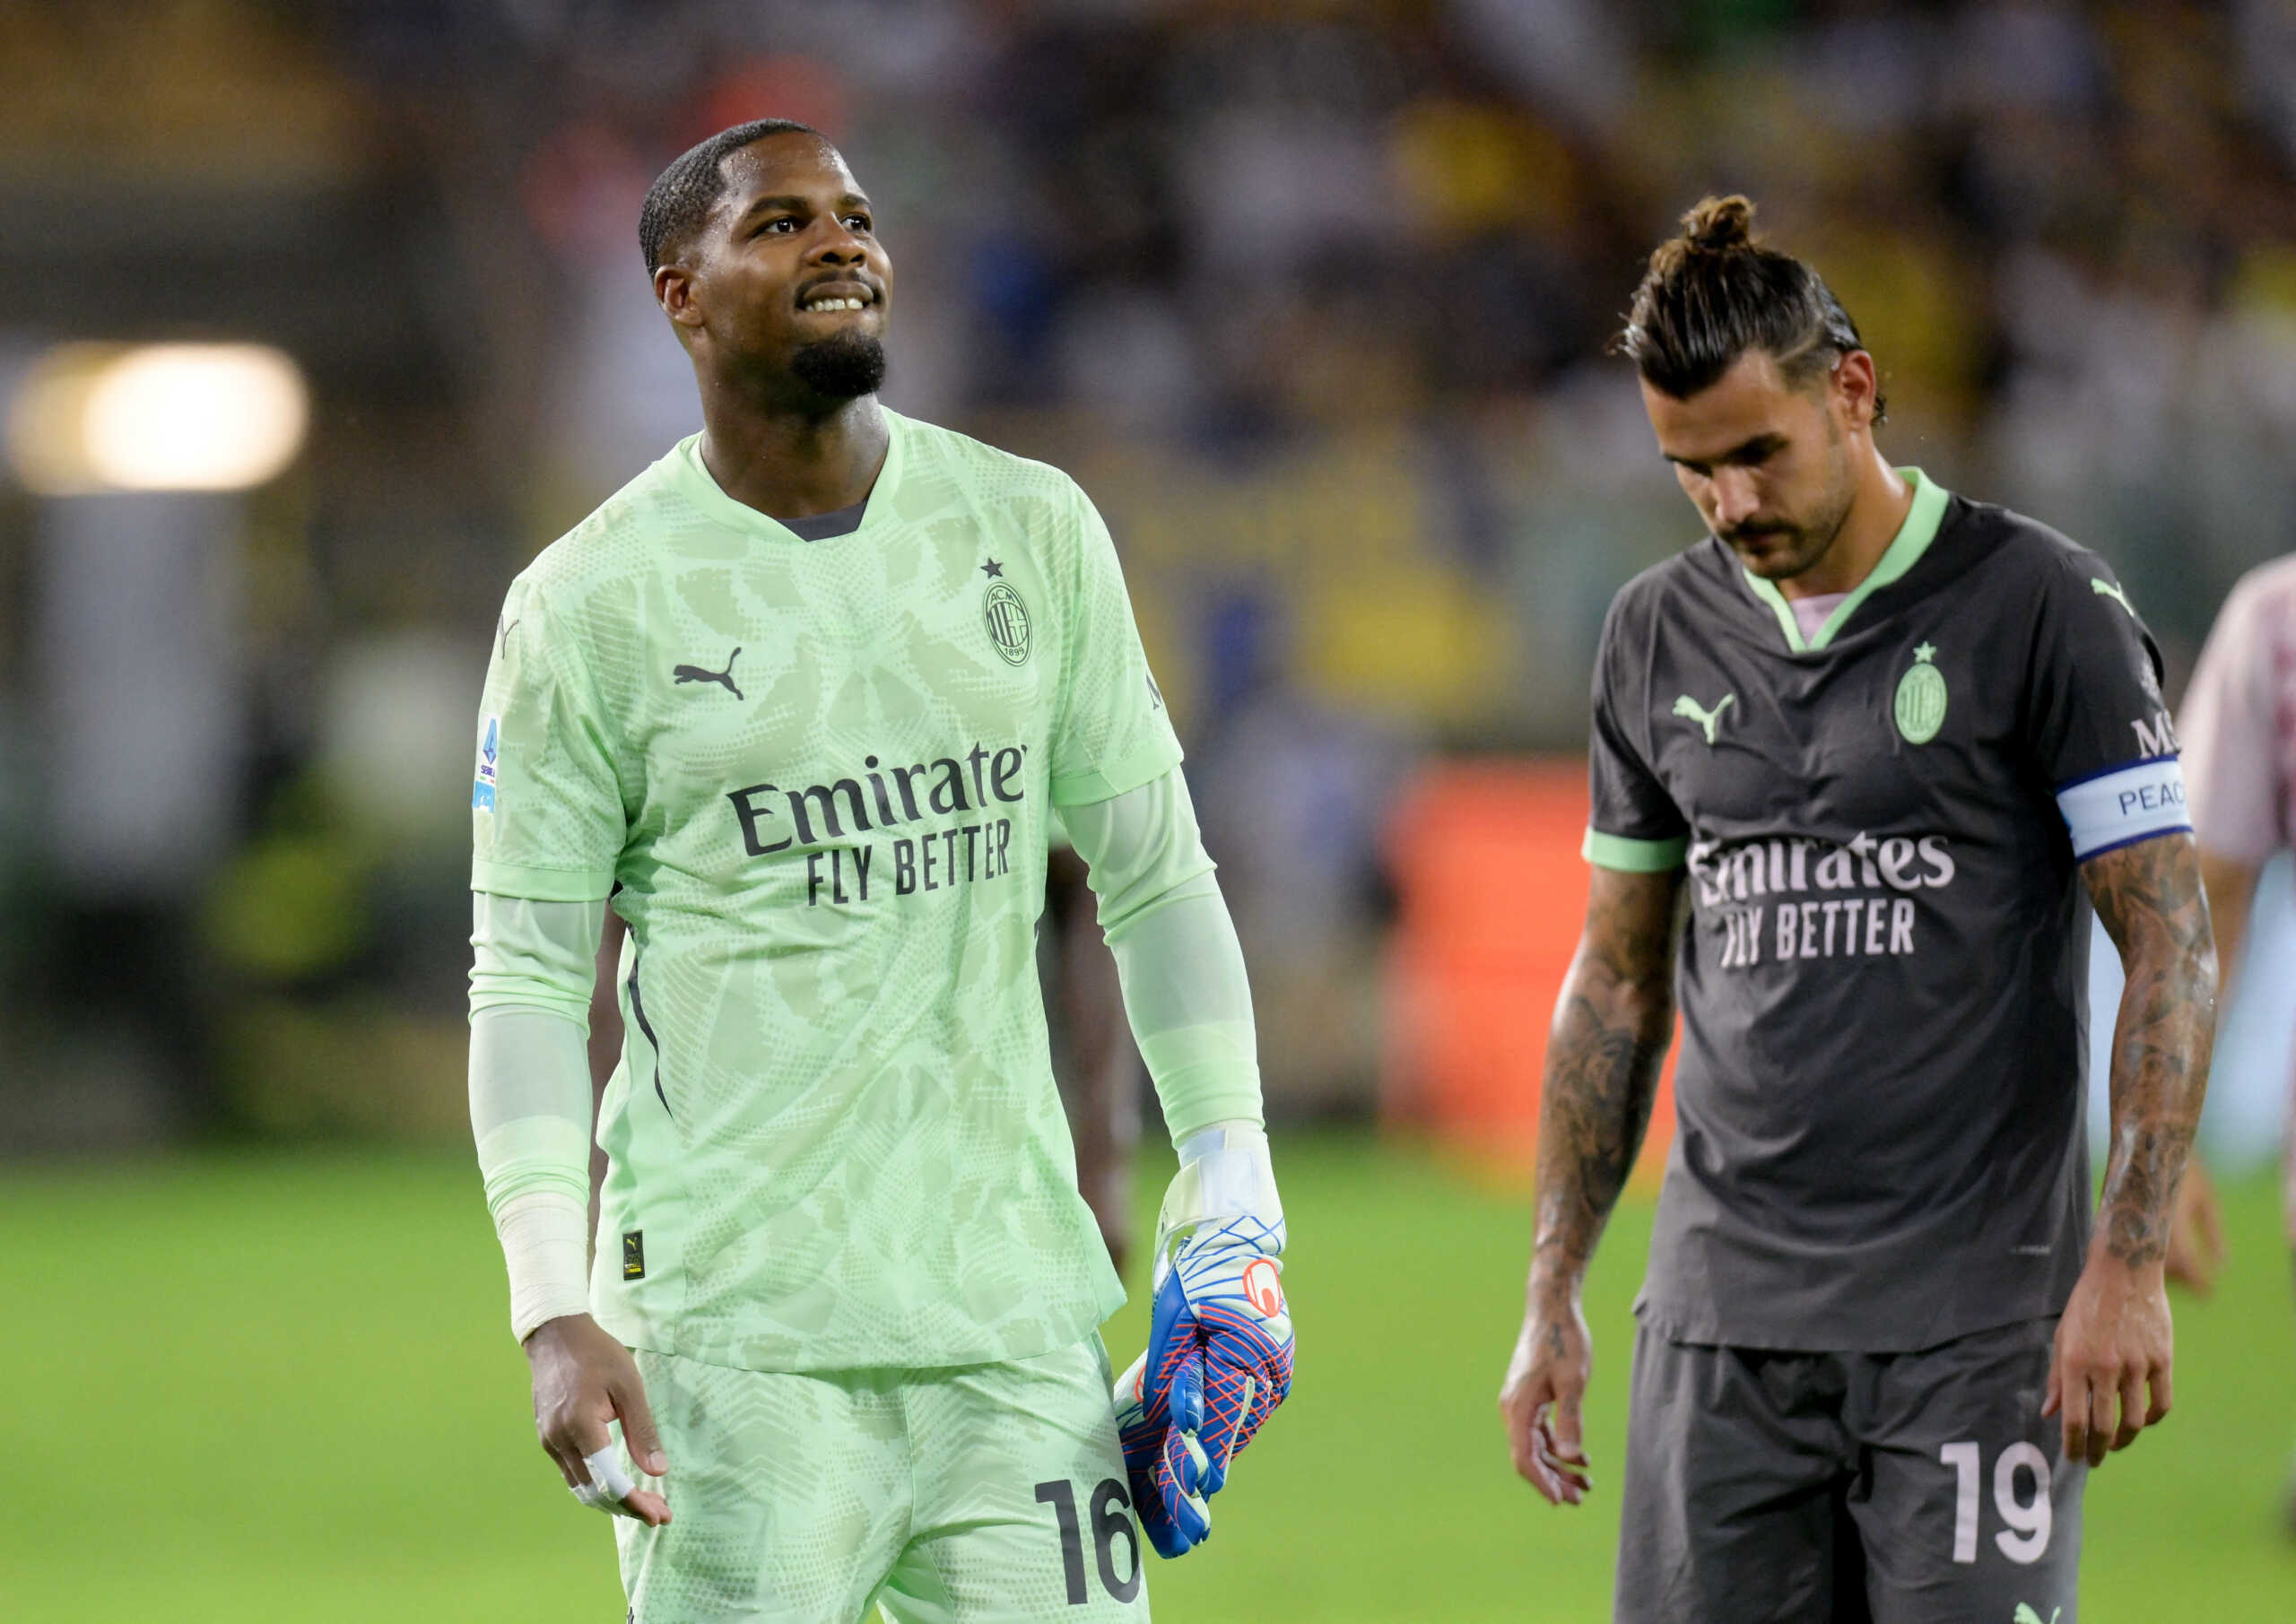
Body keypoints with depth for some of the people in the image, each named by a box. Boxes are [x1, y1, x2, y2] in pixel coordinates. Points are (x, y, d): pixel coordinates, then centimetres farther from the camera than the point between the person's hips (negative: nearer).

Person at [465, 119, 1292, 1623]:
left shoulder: (1034, 533, 9)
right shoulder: (590, 607, -1)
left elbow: (1156, 878, 14)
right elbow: (528, 979, 0)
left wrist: (1231, 1203, 6)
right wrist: (556, 1316, -10)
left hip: (1009, 1292, 3)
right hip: (734, 1315, -3)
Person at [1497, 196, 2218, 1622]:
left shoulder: (2039, 606, -5)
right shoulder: (1660, 635, 11)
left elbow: (2172, 946, -6)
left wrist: (2127, 1262, -15)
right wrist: (1553, 1293, 14)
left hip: (1968, 1327, -5)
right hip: (1722, 1323, 5)